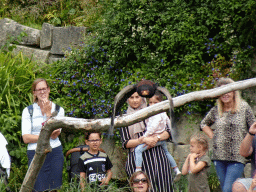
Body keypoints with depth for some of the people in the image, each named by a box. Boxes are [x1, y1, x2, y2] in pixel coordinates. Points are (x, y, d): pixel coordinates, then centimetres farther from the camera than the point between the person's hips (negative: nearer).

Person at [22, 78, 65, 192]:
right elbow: (26, 138, -4)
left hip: (55, 153, 1)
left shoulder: (58, 110, 7)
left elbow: (55, 135, -7)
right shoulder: (28, 111, 4)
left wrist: (48, 113, -10)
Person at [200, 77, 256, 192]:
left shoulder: (244, 107, 1)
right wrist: (212, 136, 12)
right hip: (219, 157, 4)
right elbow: (204, 124, 26)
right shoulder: (215, 111, 8)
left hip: (237, 157, -4)